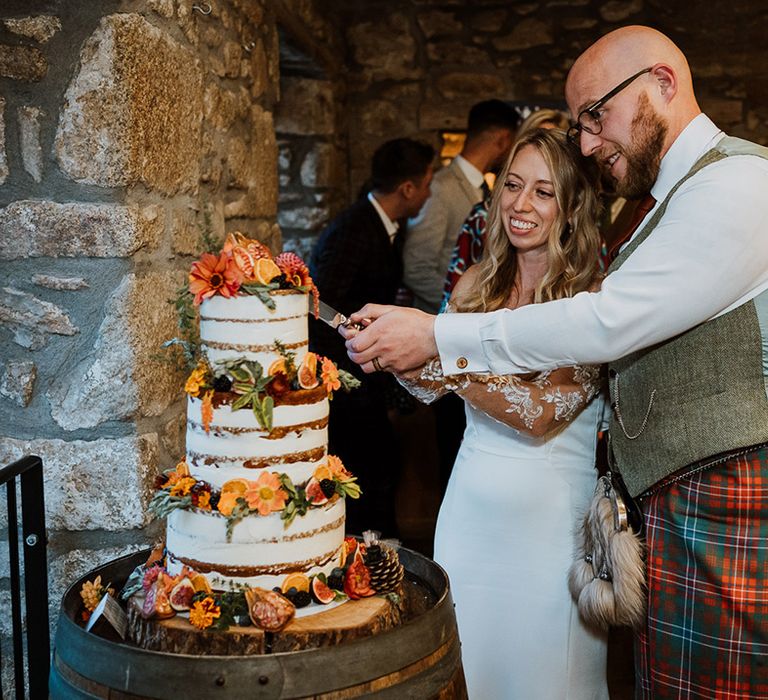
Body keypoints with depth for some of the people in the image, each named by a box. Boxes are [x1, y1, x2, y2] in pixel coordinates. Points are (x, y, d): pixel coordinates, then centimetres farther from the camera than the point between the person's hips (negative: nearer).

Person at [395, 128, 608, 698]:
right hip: (469, 506, 5)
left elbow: (542, 413, -23)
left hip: (549, 517, -4)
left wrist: (447, 361, -31)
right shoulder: (478, 285, 3)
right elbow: (429, 388, 4)